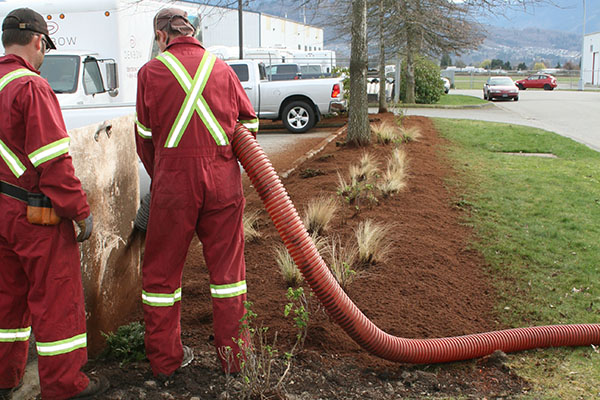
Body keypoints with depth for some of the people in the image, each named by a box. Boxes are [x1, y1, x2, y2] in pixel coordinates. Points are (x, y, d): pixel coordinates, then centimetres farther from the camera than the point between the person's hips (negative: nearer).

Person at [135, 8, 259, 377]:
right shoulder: (222, 69, 9)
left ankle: (165, 359, 20)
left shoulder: (151, 71, 3)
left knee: (162, 270, 11)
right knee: (227, 266, 12)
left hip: (173, 179, -2)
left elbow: (145, 137, 8)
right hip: (223, 179, 2)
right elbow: (250, 122, 17)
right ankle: (233, 356, 20)